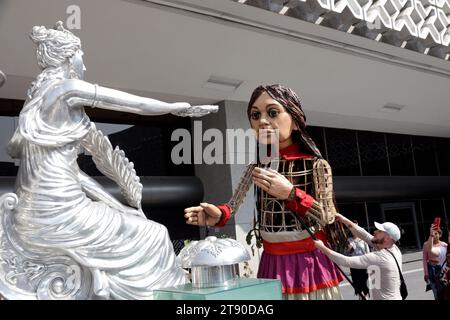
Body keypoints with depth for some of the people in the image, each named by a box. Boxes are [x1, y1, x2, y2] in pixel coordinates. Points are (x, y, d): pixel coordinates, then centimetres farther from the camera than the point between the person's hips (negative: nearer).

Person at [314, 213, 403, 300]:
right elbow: (366, 236, 1)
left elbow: (347, 261, -26)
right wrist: (345, 221, -1)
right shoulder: (394, 249, -4)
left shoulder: (379, 257, -25)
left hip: (386, 298, -7)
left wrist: (323, 248, -20)